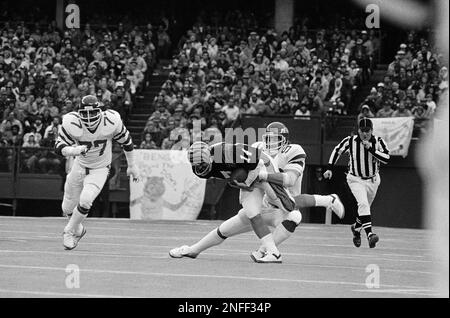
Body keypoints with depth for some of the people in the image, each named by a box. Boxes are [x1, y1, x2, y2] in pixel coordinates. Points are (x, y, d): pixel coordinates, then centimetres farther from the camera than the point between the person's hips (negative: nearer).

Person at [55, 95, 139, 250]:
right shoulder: (72, 123, -25)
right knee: (68, 208, 10)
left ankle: (70, 231, 1)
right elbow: (59, 147, -26)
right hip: (79, 166, 2)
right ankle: (78, 230, 43)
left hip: (100, 170, -2)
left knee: (85, 200, -23)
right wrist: (73, 150, -48)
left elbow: (126, 141, -6)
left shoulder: (111, 122, -24)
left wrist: (132, 166, 5)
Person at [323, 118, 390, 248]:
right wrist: (330, 168, -1)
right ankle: (369, 234, -35)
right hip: (356, 179, -3)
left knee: (364, 207, 16)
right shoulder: (351, 141, -14)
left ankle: (356, 227, 45)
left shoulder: (378, 141, -14)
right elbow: (337, 151, 3)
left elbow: (386, 158, -25)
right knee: (363, 203, -25)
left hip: (372, 180, 3)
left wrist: (371, 149, -32)